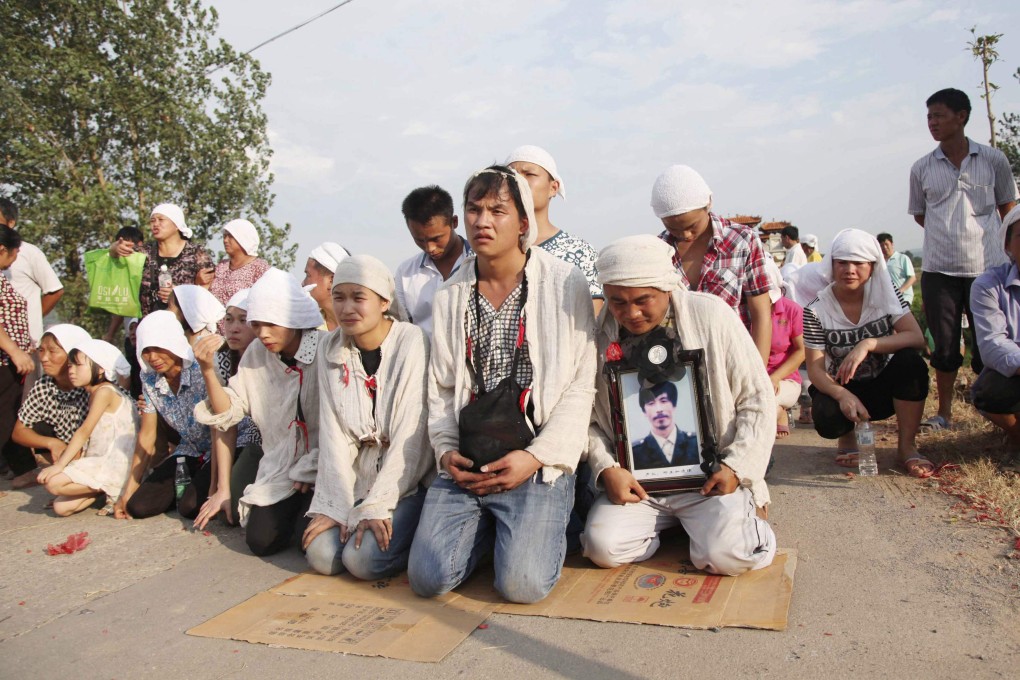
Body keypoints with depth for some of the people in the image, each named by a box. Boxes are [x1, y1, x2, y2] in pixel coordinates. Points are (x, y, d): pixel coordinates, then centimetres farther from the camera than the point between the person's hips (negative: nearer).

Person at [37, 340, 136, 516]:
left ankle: (111, 491, -8)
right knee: (60, 507, 3)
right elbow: (84, 436, 15)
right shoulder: (94, 395, 18)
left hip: (114, 466, -9)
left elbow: (84, 432, -15)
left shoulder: (105, 391, -11)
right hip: (99, 462, 9)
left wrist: (60, 465, -16)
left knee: (53, 482, -18)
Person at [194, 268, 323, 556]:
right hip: (281, 467, 5)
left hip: (324, 468, -5)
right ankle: (295, 508, 22)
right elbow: (228, 414, 3)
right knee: (261, 540, -8)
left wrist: (311, 471, -11)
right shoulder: (255, 355, 3)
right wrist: (208, 372, -11)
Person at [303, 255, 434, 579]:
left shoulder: (412, 342, -14)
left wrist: (376, 506, -18)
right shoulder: (331, 349, 1)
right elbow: (333, 434, -2)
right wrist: (337, 506, -10)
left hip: (409, 480, -5)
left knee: (363, 558, -20)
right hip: (360, 477, 5)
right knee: (321, 555, -11)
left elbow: (411, 435, -17)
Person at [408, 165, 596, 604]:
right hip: (465, 464, 4)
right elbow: (440, 389, 14)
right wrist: (446, 450, -2)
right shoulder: (450, 297, 12)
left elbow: (580, 386, -5)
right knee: (428, 578, -8)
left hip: (539, 463, -3)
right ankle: (487, 528, 22)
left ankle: (539, 527, 16)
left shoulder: (565, 285, -2)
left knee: (522, 583, -17)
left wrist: (537, 456, -14)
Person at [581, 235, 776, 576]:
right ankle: (670, 522, 13)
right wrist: (606, 468, -13)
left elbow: (757, 398, -1)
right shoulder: (599, 336, -2)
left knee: (724, 556, -23)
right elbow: (587, 418, 3)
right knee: (602, 547, -18)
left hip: (710, 475, -2)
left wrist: (737, 466, -9)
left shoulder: (712, 315, -6)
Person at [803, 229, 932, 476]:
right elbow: (815, 368, -16)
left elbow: (917, 337, -20)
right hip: (842, 389, -2)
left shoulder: (885, 294, -7)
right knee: (826, 418, -34)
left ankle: (906, 446, -12)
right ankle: (848, 436, 7)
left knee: (911, 362, -29)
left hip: (883, 386, 2)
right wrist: (842, 395, -36)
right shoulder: (817, 310, -13)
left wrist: (868, 344, -35)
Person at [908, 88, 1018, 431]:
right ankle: (944, 413, 17)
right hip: (938, 270, 1)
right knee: (945, 346, 5)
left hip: (987, 266, -1)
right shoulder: (922, 168, 4)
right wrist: (947, 234, 4)